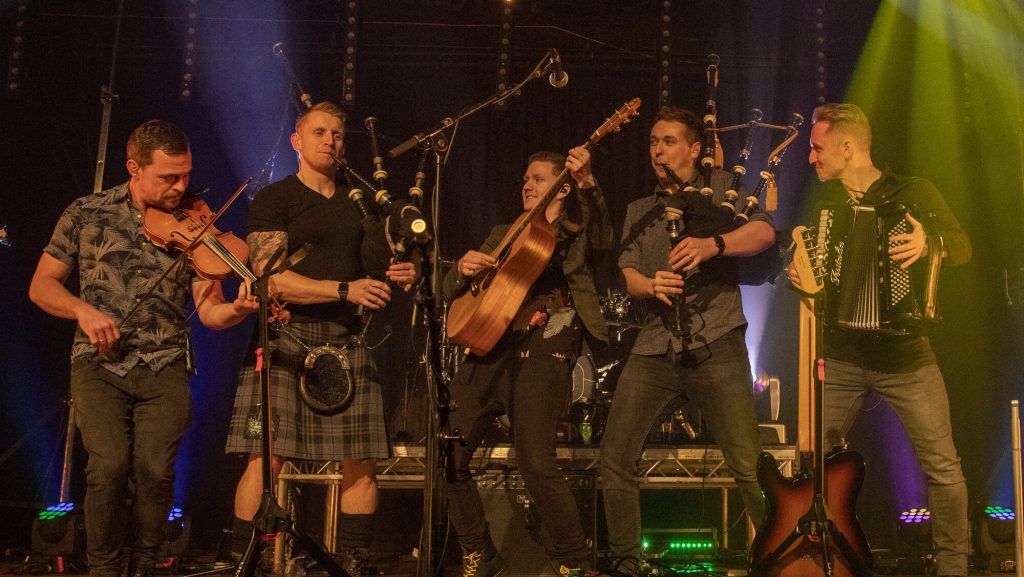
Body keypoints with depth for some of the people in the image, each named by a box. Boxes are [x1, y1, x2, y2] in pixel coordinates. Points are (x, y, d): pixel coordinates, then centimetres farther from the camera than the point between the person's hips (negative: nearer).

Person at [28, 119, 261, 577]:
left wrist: (237, 309, -22)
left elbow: (209, 311, 1)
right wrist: (82, 309, -10)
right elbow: (41, 286, 9)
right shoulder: (86, 214, 4)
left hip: (164, 367, 1)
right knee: (110, 465, -19)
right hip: (99, 363, -1)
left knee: (156, 469, -15)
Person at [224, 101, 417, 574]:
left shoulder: (359, 206, 20)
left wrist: (401, 276, 4)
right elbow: (271, 278, -10)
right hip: (286, 336, -4)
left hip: (347, 342, 5)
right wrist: (345, 290, -19)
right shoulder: (274, 199, 2)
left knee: (361, 463, 1)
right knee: (267, 459, -12)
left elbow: (372, 272, 28)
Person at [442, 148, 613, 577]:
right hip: (489, 350, 5)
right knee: (447, 453, -4)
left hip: (543, 353, -5)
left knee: (536, 463, -18)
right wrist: (463, 270, -5)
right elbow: (451, 294, 20)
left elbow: (601, 240, -13)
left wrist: (588, 186, -32)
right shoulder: (504, 235, 25)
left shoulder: (577, 236, 14)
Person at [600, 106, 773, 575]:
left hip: (716, 343, -4)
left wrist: (712, 244, -25)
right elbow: (630, 277, 9)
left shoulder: (718, 188, 10)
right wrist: (651, 286, -15)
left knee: (750, 466, -10)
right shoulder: (639, 211, 22)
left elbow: (764, 232, -7)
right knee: (614, 458, -1)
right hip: (654, 347, 4)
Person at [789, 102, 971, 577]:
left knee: (942, 467, -1)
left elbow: (961, 245, -12)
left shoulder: (914, 192, -4)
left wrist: (928, 242, -34)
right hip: (840, 356, 3)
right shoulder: (826, 199, 9)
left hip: (905, 356, -3)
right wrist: (800, 271, -7)